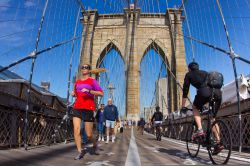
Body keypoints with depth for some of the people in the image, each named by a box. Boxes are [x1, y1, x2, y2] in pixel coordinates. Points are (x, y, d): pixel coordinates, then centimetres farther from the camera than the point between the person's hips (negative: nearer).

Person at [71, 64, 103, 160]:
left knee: (89, 135, 0)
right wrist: (73, 94, 7)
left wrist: (89, 91, -19)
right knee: (76, 130, -9)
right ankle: (80, 152, 6)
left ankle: (95, 145, 32)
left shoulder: (92, 81, 1)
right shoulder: (77, 82, 17)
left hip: (88, 109, -4)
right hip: (77, 108, 5)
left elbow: (101, 93, -9)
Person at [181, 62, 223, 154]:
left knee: (195, 108, 23)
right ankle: (218, 142, 13)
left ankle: (199, 130, 6)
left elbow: (185, 90, 19)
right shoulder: (205, 73, 36)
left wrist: (183, 106, 27)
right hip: (217, 92, 5)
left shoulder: (189, 74, 22)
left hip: (204, 92, -5)